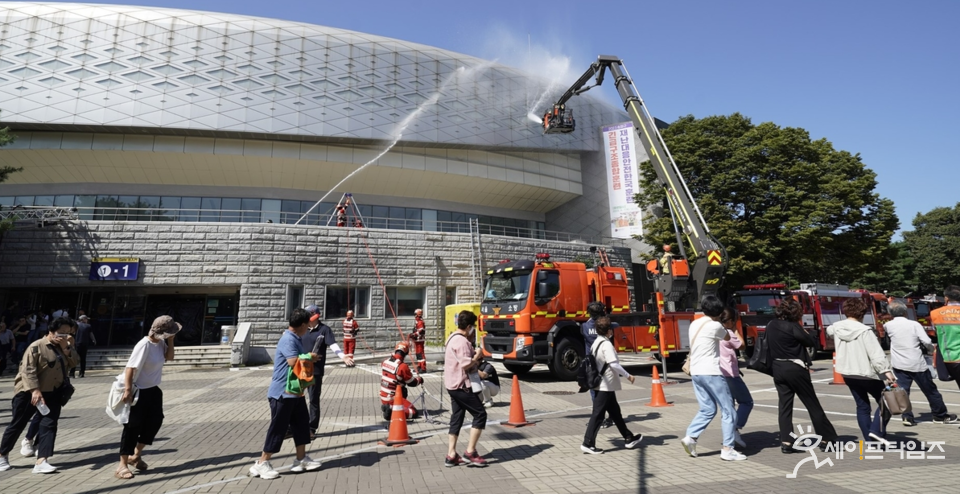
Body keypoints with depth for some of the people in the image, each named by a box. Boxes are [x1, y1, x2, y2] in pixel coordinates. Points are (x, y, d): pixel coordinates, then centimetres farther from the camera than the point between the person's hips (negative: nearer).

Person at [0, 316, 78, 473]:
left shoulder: (64, 346, 6)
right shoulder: (37, 346, -15)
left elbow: (74, 362, -3)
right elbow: (28, 370, -20)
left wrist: (66, 347, -16)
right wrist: (35, 391, -29)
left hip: (52, 392, 5)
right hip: (29, 392, -5)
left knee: (49, 425, -6)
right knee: (17, 424, 10)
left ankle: (41, 462, -9)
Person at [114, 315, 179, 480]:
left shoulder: (160, 343, -1)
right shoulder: (144, 345, -25)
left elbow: (169, 357, 7)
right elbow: (130, 368, -27)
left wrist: (170, 341, -6)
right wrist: (128, 390, -31)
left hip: (153, 389, 9)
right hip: (139, 391, -9)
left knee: (155, 420, 11)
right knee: (133, 426, -4)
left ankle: (136, 455, 28)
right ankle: (122, 465, 6)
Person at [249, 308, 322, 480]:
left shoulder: (297, 339, 10)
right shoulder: (288, 340, -22)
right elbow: (294, 362, -32)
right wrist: (310, 358, -16)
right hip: (282, 392, -10)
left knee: (302, 423, 13)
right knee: (278, 428, -1)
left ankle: (301, 459, 24)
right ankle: (262, 463, 12)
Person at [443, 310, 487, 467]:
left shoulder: (453, 338, 14)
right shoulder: (462, 341, -19)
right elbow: (466, 364, -27)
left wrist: (475, 356, 10)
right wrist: (477, 356, -10)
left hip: (453, 385, 10)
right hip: (462, 385, -10)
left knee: (456, 418, 12)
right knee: (480, 415, -2)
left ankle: (451, 456, 15)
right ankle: (470, 453, 1)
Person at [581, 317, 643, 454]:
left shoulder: (596, 342, 10)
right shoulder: (607, 344, -18)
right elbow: (614, 364, -24)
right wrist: (628, 376, -13)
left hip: (602, 385, 10)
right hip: (606, 386, -10)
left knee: (615, 412, 17)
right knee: (598, 414, -5)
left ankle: (629, 438, 28)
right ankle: (588, 443, -1)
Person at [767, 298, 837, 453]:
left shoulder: (770, 326, 6)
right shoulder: (793, 326, -14)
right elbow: (811, 342, -8)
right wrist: (804, 330, 5)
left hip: (778, 369, 6)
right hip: (795, 369, -6)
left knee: (784, 406, 7)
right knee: (813, 405, 9)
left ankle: (786, 442, 4)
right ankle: (826, 439, 19)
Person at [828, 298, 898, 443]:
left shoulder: (836, 328, 1)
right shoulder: (864, 331, -17)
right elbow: (877, 354, -23)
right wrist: (887, 371, -24)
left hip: (847, 373, 6)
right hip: (866, 373, -6)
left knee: (862, 406, 15)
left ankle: (869, 439, 16)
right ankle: (877, 430, -6)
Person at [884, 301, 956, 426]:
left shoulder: (888, 325, -1)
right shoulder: (914, 324, -6)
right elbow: (927, 342, -11)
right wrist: (931, 351, 8)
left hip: (899, 365, 1)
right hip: (917, 364, -1)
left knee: (903, 391, 5)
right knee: (930, 390, 14)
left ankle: (907, 417, -1)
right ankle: (940, 416, 28)